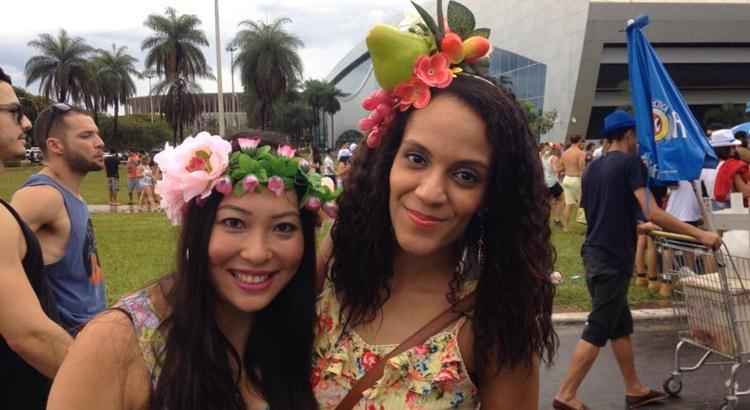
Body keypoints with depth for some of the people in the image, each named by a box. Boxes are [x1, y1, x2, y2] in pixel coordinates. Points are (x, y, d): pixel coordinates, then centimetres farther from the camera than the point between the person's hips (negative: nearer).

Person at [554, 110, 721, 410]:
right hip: (612, 259, -9)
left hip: (595, 255, 9)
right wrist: (700, 234, -13)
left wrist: (637, 228, 34)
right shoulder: (630, 163, -9)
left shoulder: (592, 169, 15)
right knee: (597, 331, -3)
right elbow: (653, 213, -18)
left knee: (621, 326, 17)